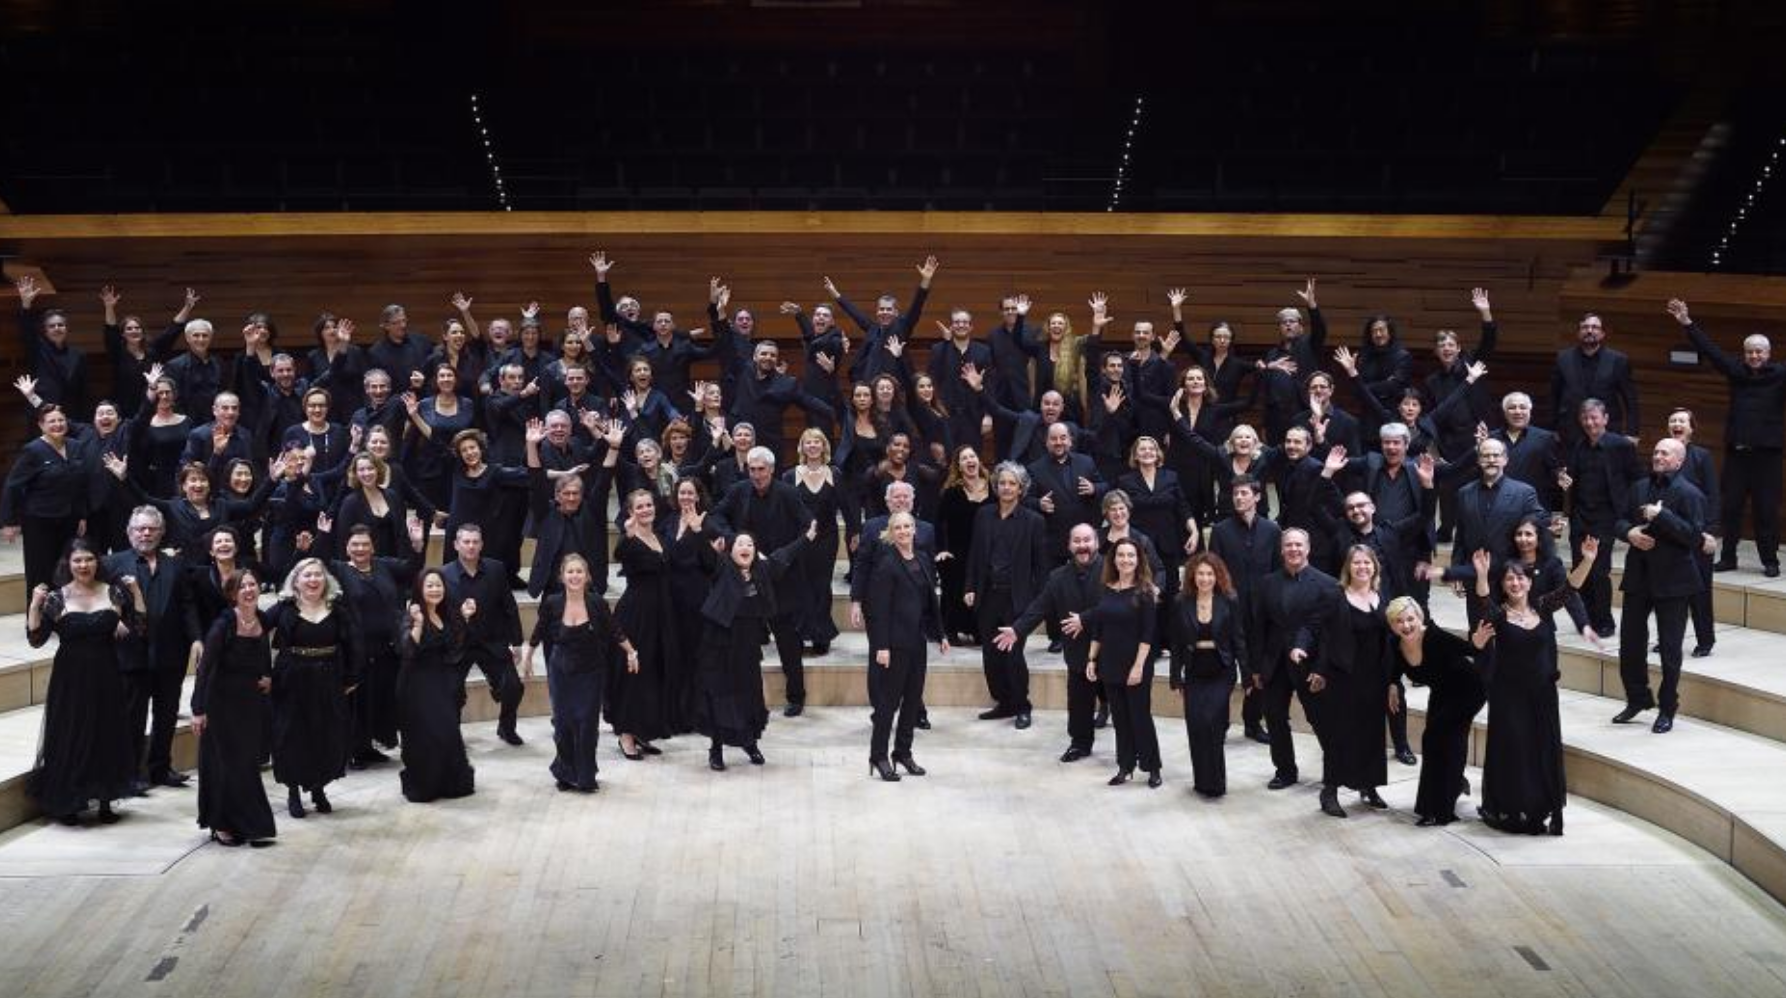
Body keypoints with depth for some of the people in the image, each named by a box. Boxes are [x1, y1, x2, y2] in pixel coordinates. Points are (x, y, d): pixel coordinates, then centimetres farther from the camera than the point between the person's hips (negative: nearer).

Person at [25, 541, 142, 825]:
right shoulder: (57, 598, -3)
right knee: (69, 738, 3)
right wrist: (35, 605, -19)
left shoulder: (114, 593, 1)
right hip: (70, 679, -2)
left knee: (107, 737, 8)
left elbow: (139, 627, -2)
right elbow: (36, 639, -7)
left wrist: (135, 592, -9)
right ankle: (66, 804, 16)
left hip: (105, 677, 2)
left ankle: (105, 801, 21)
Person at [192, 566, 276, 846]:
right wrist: (198, 709, -19)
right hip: (224, 703, -5)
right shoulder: (223, 624, -16)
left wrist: (268, 677, -1)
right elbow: (205, 667, -16)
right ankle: (224, 825, 10)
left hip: (253, 703, 5)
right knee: (228, 763, 0)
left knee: (248, 762, 9)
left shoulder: (263, 621, 0)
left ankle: (251, 826, 17)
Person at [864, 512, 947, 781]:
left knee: (913, 698, 11)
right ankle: (878, 756, 9)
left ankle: (903, 752, 22)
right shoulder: (887, 564, -12)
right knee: (889, 699, 0)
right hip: (894, 642, -7)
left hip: (916, 640, 7)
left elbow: (931, 600, 15)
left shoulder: (923, 560, 9)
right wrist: (881, 646, -19)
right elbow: (880, 608, -15)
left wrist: (939, 634, 15)